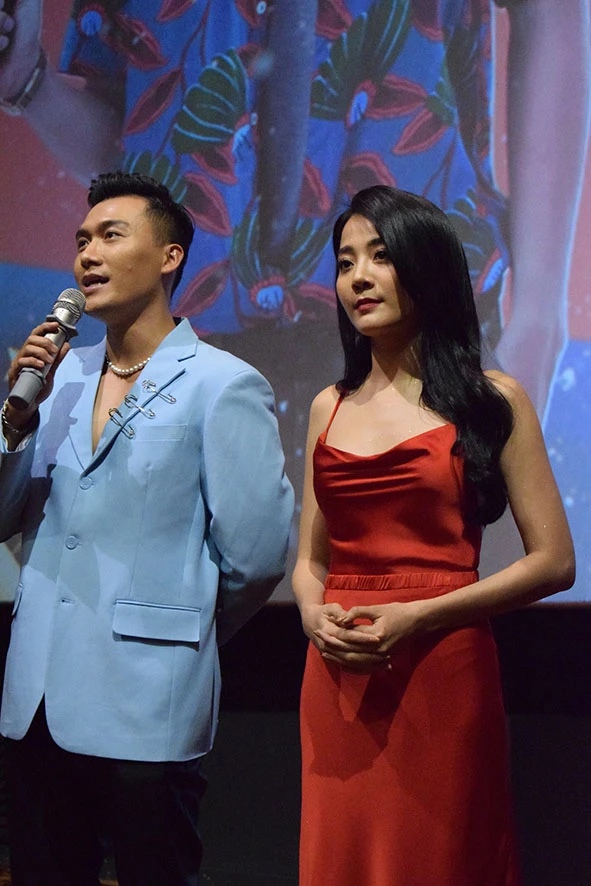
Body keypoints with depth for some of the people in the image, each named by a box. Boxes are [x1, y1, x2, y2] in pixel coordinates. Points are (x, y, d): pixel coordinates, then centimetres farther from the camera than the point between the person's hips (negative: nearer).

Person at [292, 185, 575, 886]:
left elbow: (553, 562, -4)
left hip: (441, 674, -4)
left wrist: (419, 617, -14)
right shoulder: (329, 408, 12)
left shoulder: (490, 400, -1)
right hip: (338, 680, 4)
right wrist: (313, 614, -5)